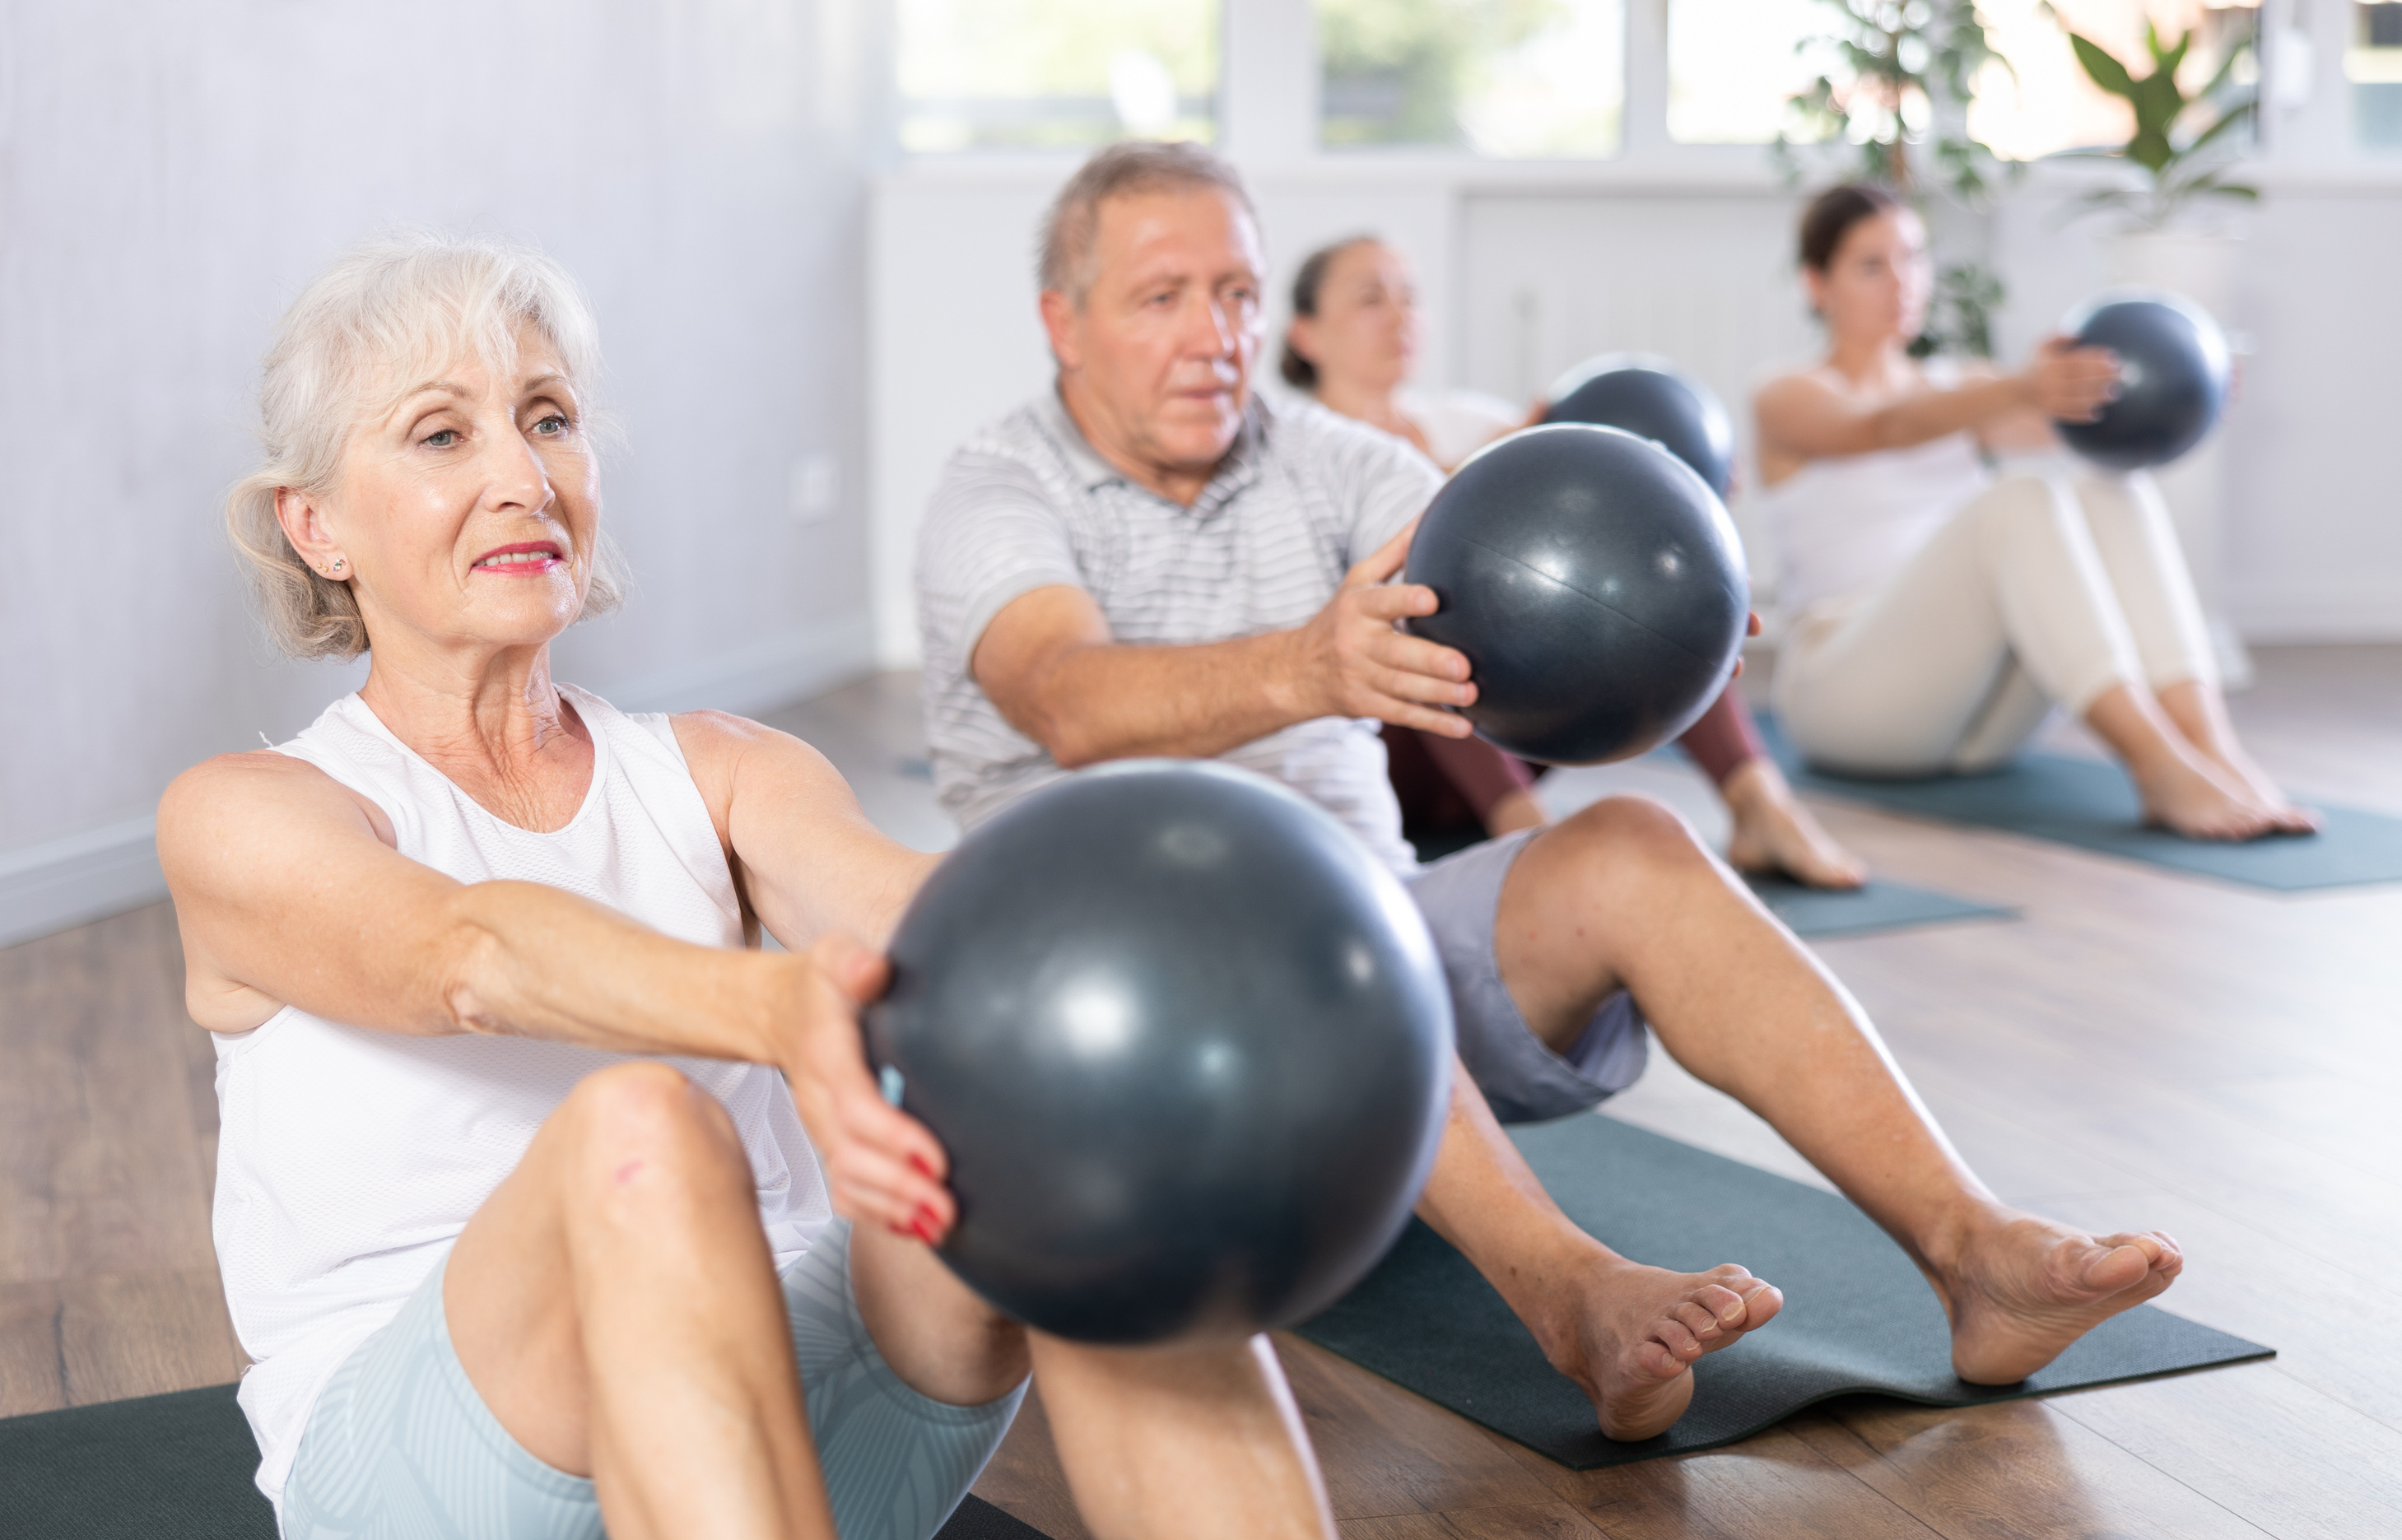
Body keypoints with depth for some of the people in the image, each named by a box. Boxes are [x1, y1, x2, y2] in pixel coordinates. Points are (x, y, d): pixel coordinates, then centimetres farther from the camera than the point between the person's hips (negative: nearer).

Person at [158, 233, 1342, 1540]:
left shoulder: (718, 776, 14)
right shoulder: (245, 819, 3)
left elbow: (891, 893, -10)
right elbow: (472, 952, -20)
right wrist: (777, 1008, -42)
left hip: (787, 1407, 3)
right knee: (640, 1131, -36)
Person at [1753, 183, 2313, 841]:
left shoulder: (1962, 385, 19)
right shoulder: (1789, 402, 3)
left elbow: (2050, 426, -4)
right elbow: (1887, 427, -22)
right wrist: (2021, 388, -43)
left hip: (1981, 706, 5)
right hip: (1847, 691, -5)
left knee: (2112, 492, -21)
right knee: (2020, 504, -31)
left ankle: (2215, 750, -37)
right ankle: (2160, 769, -45)